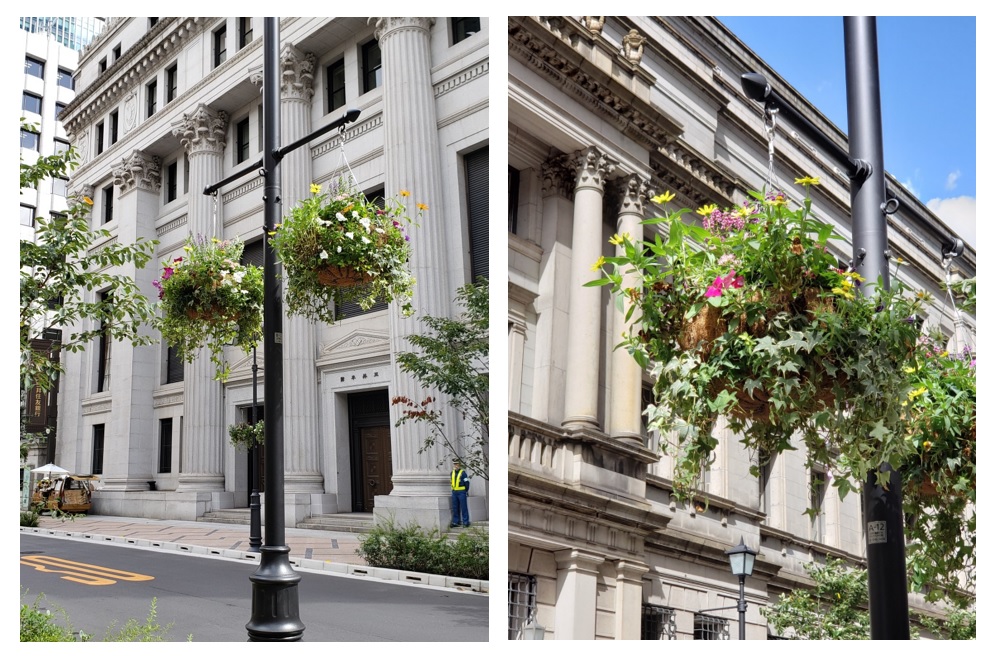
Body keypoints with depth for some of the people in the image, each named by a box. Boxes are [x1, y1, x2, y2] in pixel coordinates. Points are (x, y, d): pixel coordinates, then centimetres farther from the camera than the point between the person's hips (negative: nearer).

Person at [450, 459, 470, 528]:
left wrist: (466, 491, -6)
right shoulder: (452, 473, 11)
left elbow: (467, 482, -6)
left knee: (463, 507, -3)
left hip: (461, 492, -6)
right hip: (454, 492, 6)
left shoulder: (463, 472, -6)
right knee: (455, 508, 6)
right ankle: (456, 522, 11)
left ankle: (466, 522, 2)